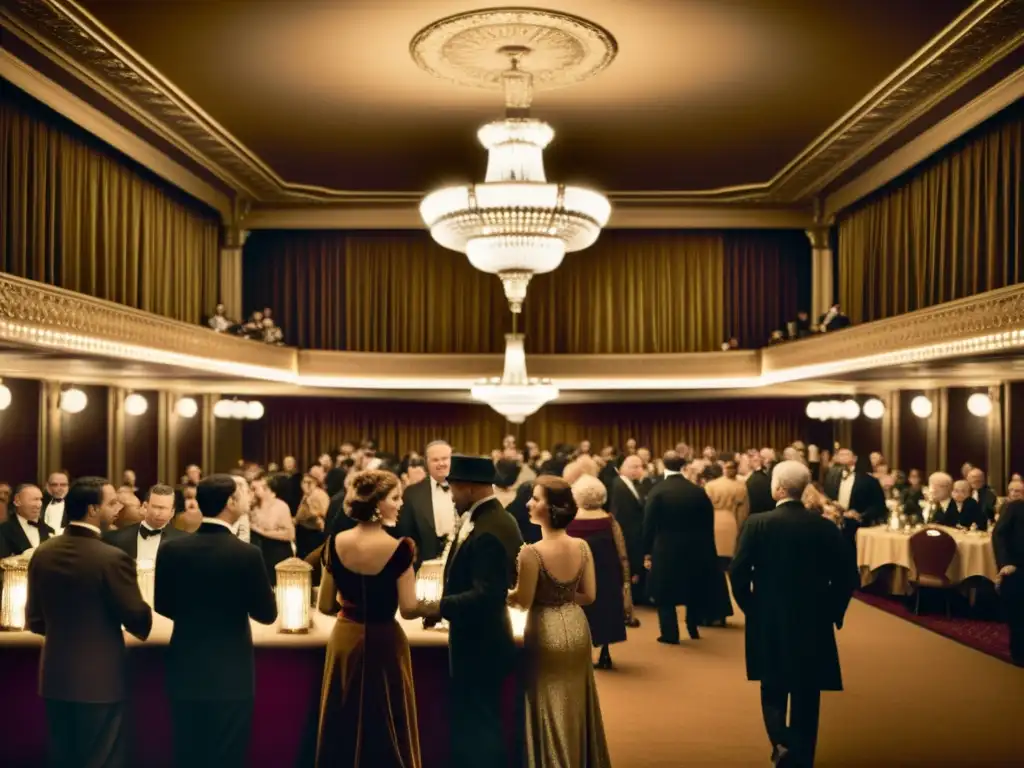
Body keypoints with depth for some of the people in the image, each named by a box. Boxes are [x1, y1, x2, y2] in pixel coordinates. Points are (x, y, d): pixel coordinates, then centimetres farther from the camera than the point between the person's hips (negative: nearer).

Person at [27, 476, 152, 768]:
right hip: (100, 679, -6)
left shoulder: (42, 553, 0)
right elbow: (138, 620, -12)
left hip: (55, 677, 6)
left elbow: (35, 620, 7)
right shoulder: (113, 558, -20)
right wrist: (144, 623, 11)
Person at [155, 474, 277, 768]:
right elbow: (267, 614, -7)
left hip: (185, 670, 4)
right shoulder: (246, 554, -17)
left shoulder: (172, 549, -6)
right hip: (230, 673, -4)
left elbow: (163, 606, 6)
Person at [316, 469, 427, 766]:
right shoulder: (400, 549, -19)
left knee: (344, 725, 17)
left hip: (345, 639, 4)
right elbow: (409, 609, -16)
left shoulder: (335, 544, -6)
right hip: (384, 642, -4)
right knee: (387, 726, 12)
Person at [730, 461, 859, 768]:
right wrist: (832, 611, 10)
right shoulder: (826, 527, -4)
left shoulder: (757, 524, -11)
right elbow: (848, 576, -3)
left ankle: (781, 741, -6)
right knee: (806, 696, 12)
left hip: (769, 622, -1)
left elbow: (738, 572, -13)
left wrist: (751, 607, 2)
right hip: (814, 623, 1)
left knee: (773, 689, 16)